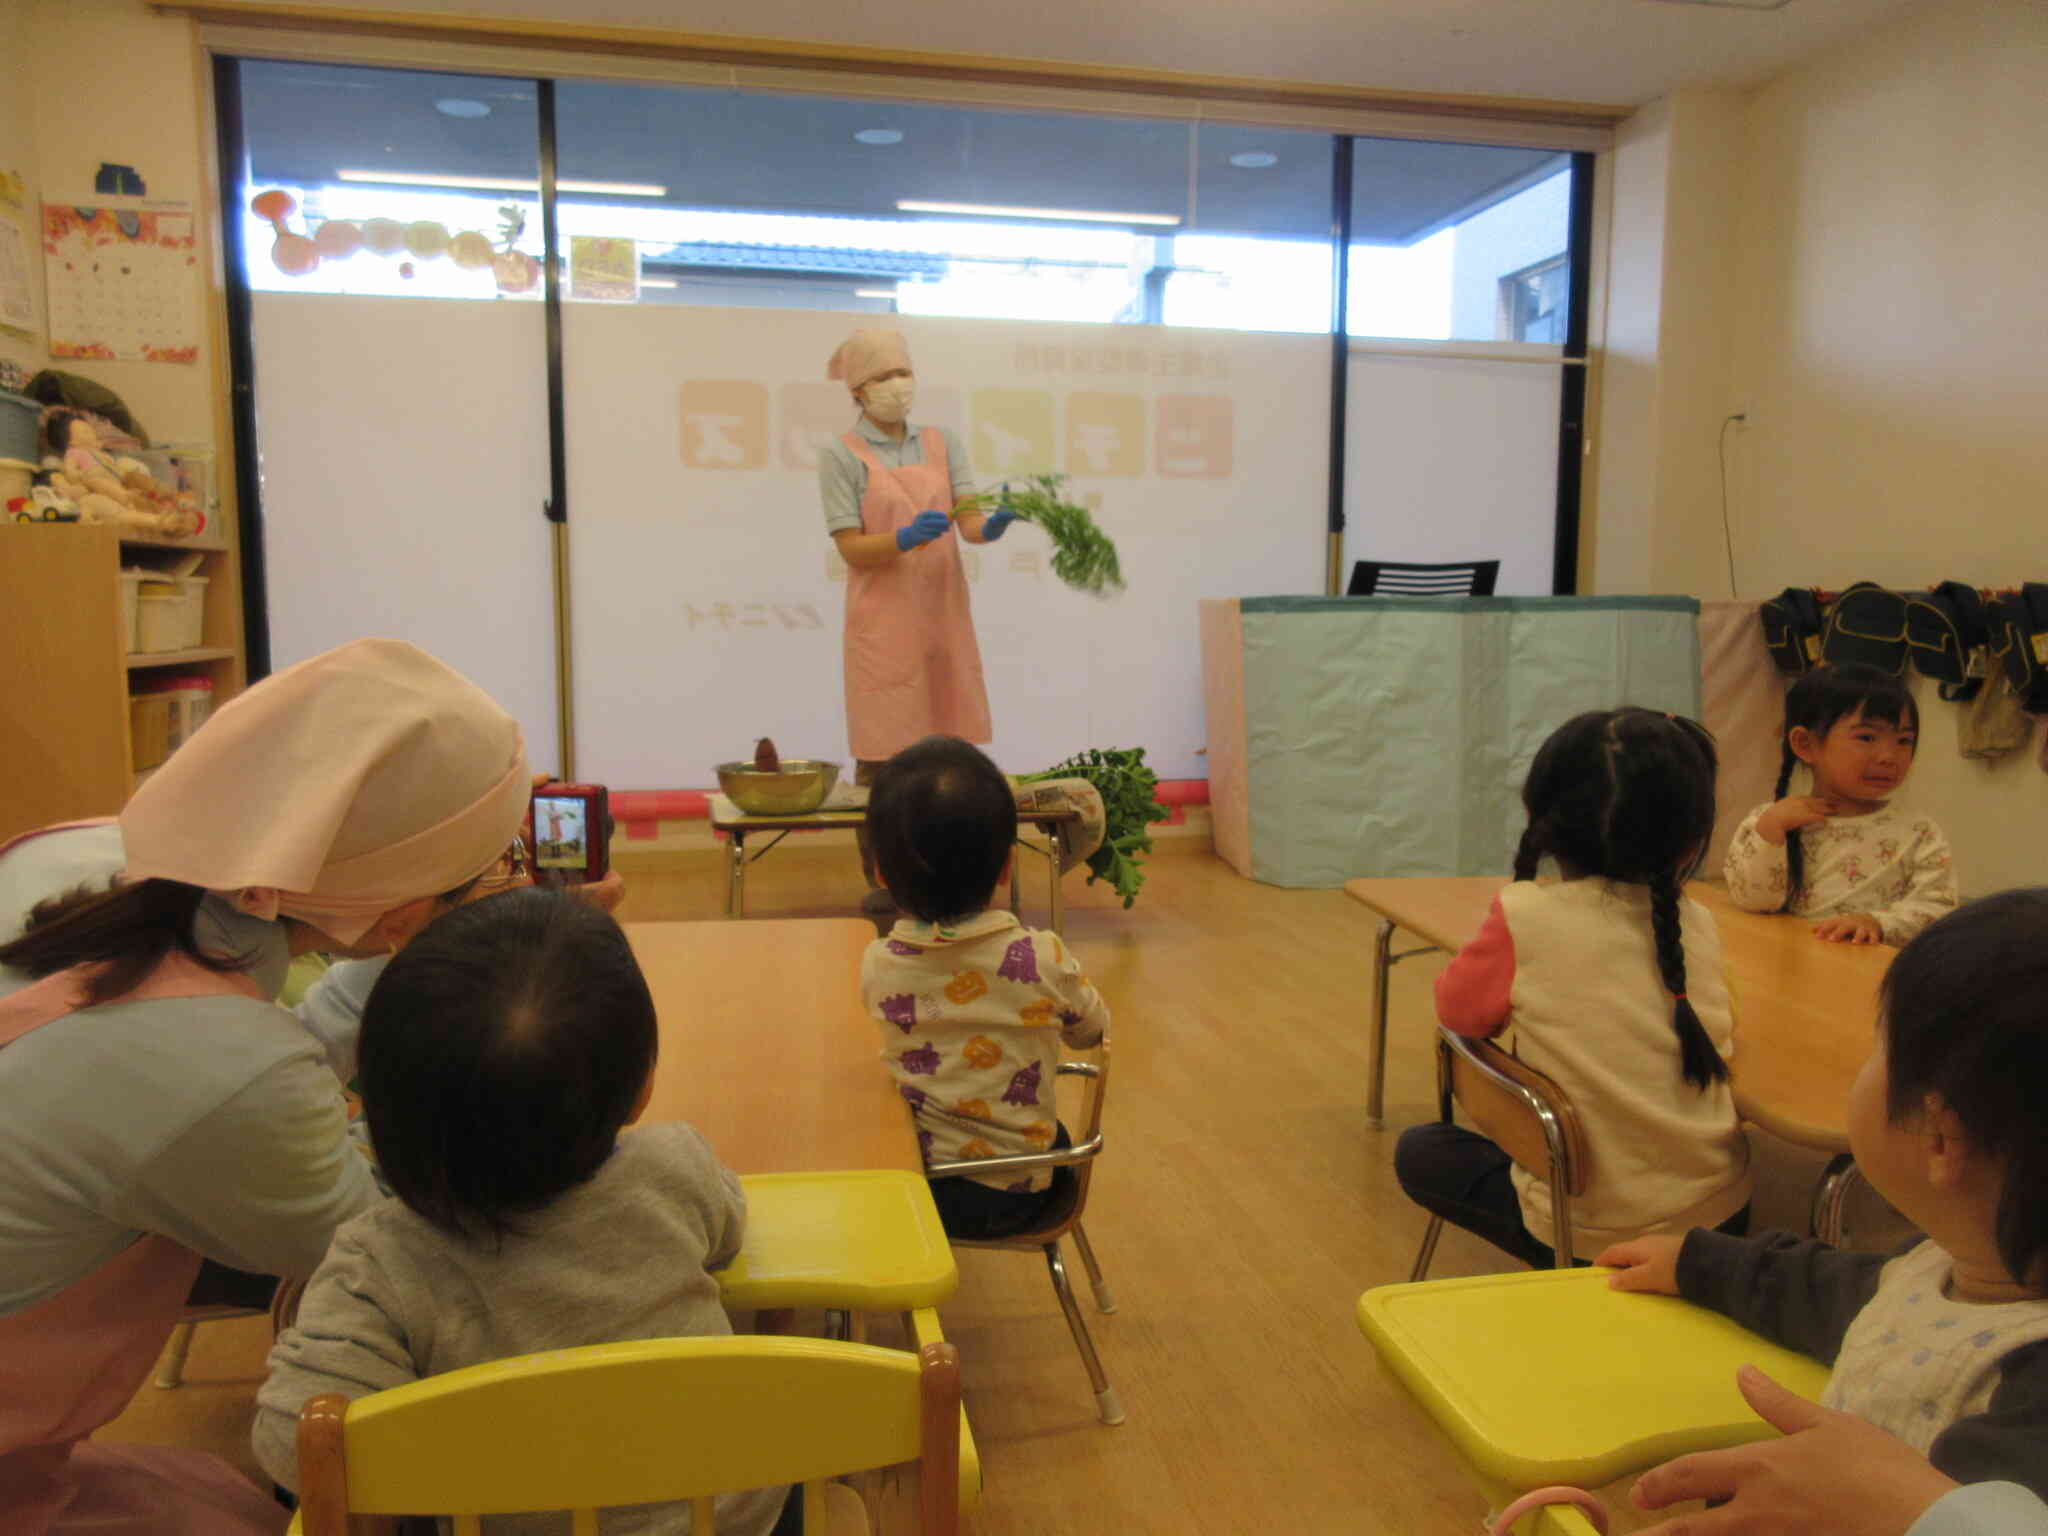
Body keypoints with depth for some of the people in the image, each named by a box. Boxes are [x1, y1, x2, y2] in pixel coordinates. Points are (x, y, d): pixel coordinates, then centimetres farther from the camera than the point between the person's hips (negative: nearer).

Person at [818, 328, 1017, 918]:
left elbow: (968, 520, -2)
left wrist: (990, 526, -25)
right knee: (882, 752, -1)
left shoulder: (942, 442, 9)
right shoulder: (842, 455, -2)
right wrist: (906, 539, -25)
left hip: (944, 616, 4)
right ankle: (881, 881, 10)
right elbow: (851, 549, -8)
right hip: (883, 622, -3)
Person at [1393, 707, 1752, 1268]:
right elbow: (1720, 1045, 12)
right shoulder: (1696, 924, -5)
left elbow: (1459, 1008, -2)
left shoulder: (1524, 917, -18)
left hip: (1591, 1231, -6)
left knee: (1419, 1150, 14)